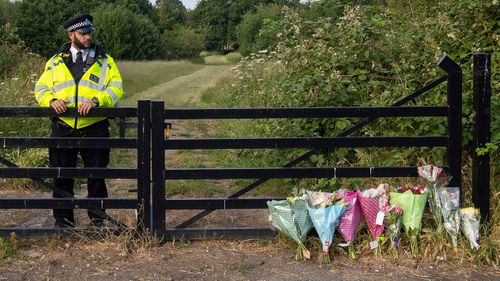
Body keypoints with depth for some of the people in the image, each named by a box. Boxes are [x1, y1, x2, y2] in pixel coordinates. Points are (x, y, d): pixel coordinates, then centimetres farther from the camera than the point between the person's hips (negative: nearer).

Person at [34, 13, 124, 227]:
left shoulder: (104, 61, 7)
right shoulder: (56, 61, 11)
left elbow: (116, 88, -3)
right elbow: (41, 88, 11)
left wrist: (96, 100, -20)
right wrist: (51, 100, -12)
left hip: (94, 128, -1)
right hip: (63, 128, 1)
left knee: (96, 176, 5)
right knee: (62, 177, 7)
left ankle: (98, 219, 17)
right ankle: (63, 221, 19)